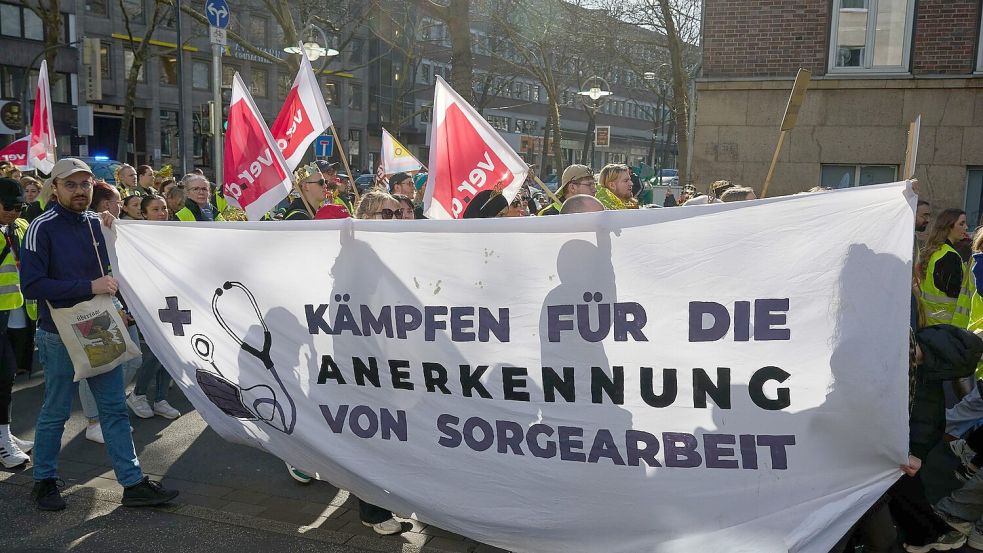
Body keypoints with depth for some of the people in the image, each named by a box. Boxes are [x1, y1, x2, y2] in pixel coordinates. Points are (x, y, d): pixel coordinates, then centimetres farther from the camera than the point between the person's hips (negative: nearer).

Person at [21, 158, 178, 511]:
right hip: (61, 335, -5)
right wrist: (89, 287, -23)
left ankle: (133, 483, 12)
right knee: (56, 412, 8)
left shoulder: (98, 223, 7)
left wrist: (112, 287, 2)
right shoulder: (42, 229, -11)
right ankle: (44, 481, 28)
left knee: (114, 408, 7)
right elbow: (32, 285, -19)